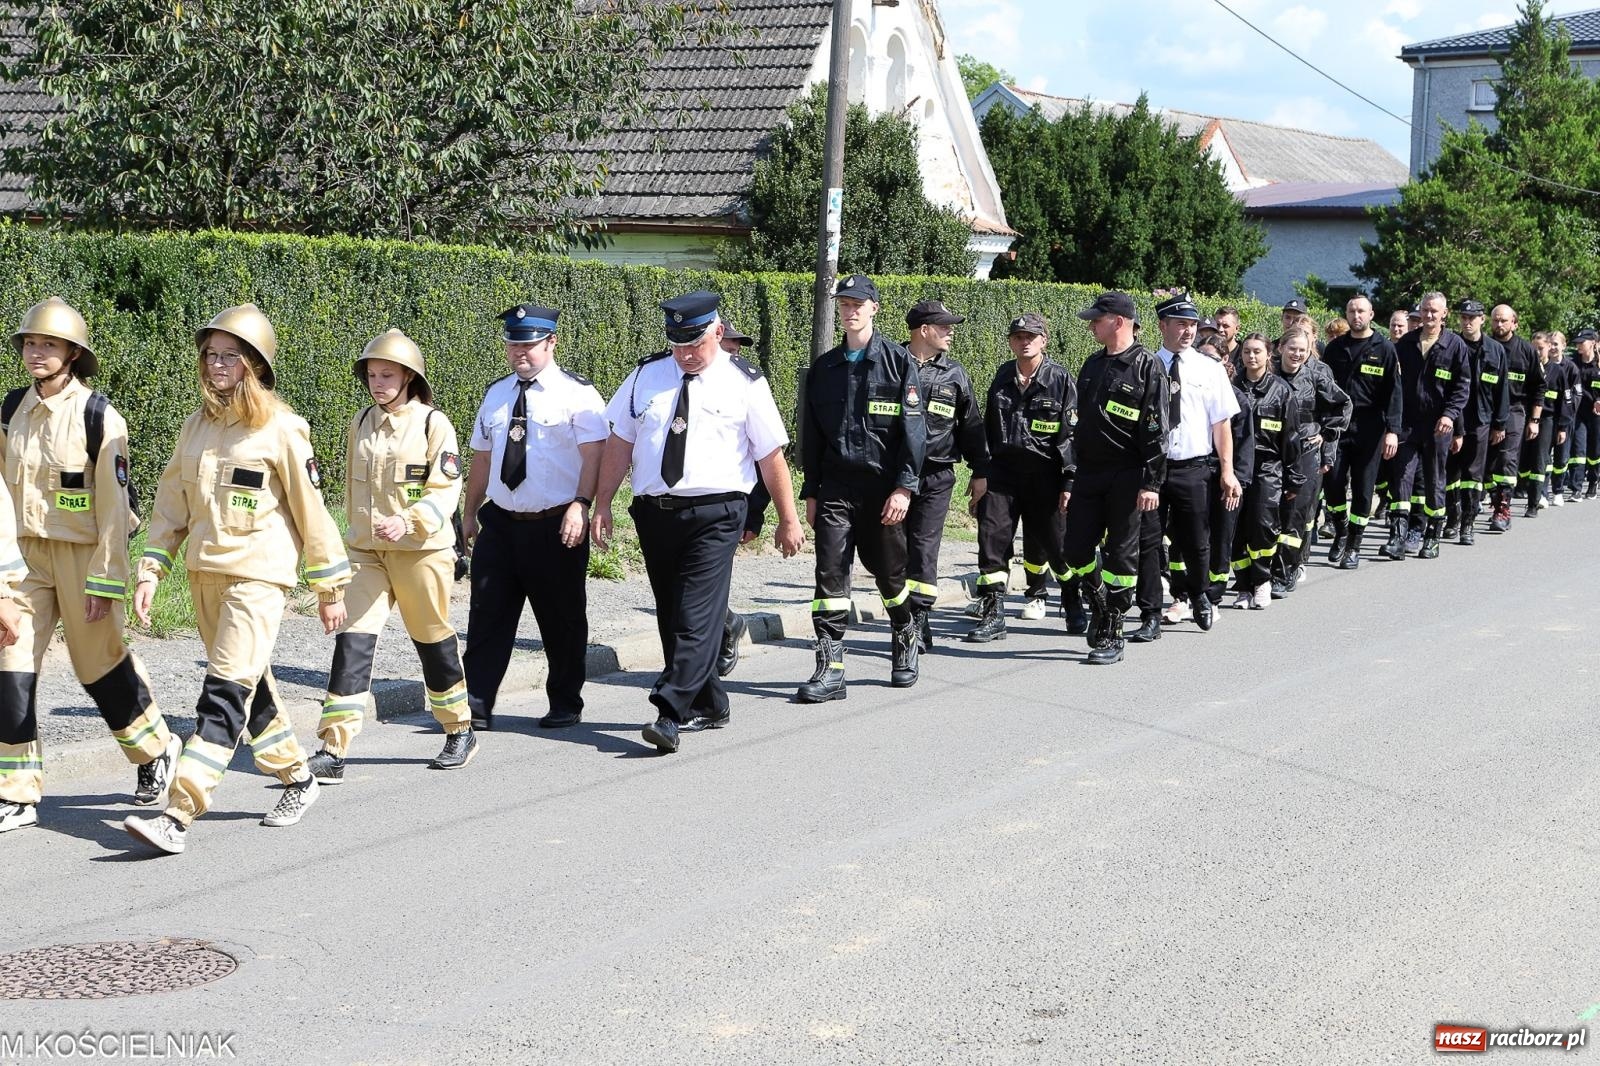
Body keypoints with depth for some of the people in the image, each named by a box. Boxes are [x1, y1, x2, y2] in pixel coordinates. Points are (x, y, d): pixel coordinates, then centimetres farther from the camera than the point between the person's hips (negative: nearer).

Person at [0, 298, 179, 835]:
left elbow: (114, 505, -12)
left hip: (82, 554, -5)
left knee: (100, 664, 5)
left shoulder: (98, 416, -12)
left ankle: (157, 750, 30)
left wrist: (105, 583, -15)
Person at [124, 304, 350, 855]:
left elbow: (311, 511, -4)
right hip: (204, 575, 7)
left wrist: (329, 587, -1)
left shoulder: (281, 430, -8)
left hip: (258, 576, -7)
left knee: (225, 694, -13)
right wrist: (150, 571, 4)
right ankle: (298, 778, 34)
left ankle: (177, 818, -17)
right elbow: (171, 502, 12)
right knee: (251, 688, 16)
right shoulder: (197, 426, 10)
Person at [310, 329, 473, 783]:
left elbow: (446, 490, -12)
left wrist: (408, 522, -26)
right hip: (365, 551, 4)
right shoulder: (361, 422, 8)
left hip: (421, 550, -4)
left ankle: (460, 732, 30)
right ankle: (333, 751, -9)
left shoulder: (433, 424, -8)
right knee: (352, 642, -7)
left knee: (433, 641, 10)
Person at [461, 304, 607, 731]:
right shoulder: (496, 395, 13)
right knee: (488, 616, 0)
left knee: (562, 619, 6)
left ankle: (565, 705, 20)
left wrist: (581, 504, -26)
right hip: (500, 522, 5)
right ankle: (476, 707, 3)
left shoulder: (576, 392, -5)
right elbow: (481, 457, 18)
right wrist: (471, 514, 15)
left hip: (556, 527, -5)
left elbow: (594, 454, -14)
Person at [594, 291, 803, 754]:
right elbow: (619, 442, 10)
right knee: (670, 615, 11)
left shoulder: (743, 383, 0)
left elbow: (771, 456, 1)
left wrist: (788, 520, 2)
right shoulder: (645, 377, 9)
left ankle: (671, 716, -18)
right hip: (654, 512, 5)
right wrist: (602, 505, 5)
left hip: (714, 514, -5)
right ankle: (708, 706, 25)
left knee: (696, 616, -14)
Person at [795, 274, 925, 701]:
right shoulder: (824, 367, 11)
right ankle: (829, 669, -7)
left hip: (882, 487, -3)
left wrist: (904, 488, -14)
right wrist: (810, 492, 10)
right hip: (834, 488, 3)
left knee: (888, 571, 11)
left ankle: (906, 639, 38)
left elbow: (913, 430, -6)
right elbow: (811, 435, 14)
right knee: (831, 574, -6)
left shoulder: (898, 362, -1)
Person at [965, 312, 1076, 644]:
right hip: (1003, 470, 3)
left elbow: (1072, 435, -5)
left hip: (1044, 473, -3)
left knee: (1057, 542, 5)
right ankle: (993, 614, 0)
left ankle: (1074, 604, 28)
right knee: (992, 538, -6)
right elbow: (988, 427, 16)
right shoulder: (1003, 376, 9)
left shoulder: (1059, 378, -3)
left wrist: (1069, 482, -10)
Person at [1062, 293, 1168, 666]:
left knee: (1120, 556, 0)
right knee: (1077, 551, 4)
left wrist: (1151, 483, -16)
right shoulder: (1093, 365, 14)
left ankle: (1112, 635, 6)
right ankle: (1099, 608, 28)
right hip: (1089, 474, 6)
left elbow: (1156, 430, -11)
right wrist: (1071, 476, 17)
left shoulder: (1146, 366, -7)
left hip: (1126, 478, -6)